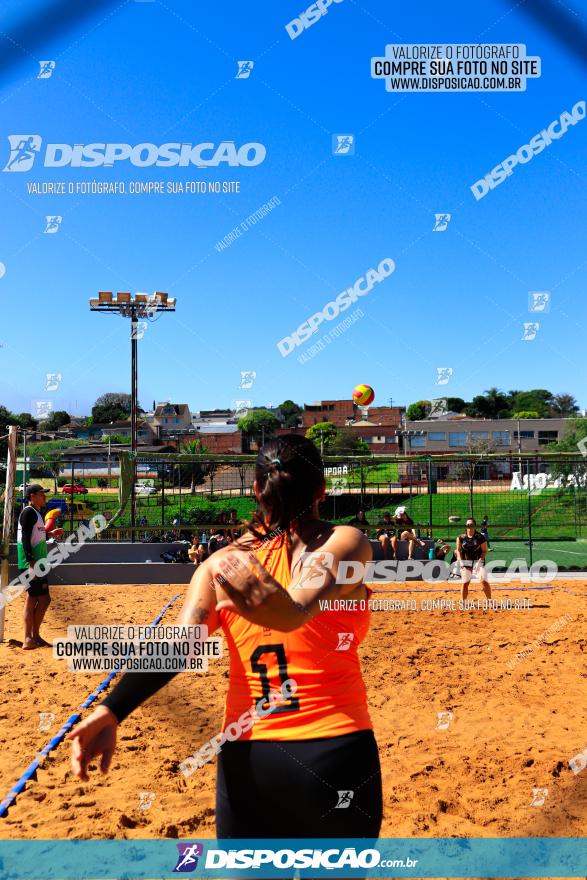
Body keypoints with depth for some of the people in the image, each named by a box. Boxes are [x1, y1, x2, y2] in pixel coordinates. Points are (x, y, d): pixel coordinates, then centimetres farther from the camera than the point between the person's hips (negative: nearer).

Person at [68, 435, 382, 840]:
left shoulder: (222, 563, 3)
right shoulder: (348, 542, -6)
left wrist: (112, 711, -23)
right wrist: (283, 610, -49)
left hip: (246, 758, 3)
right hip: (337, 755, -2)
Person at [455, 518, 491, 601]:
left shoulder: (480, 537, -6)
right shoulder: (461, 537, 1)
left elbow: (484, 551, -4)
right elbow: (458, 550, 3)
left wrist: (480, 561, -16)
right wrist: (460, 560, -11)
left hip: (478, 561, -2)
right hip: (466, 562, 2)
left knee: (484, 581, -15)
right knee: (465, 583, 5)